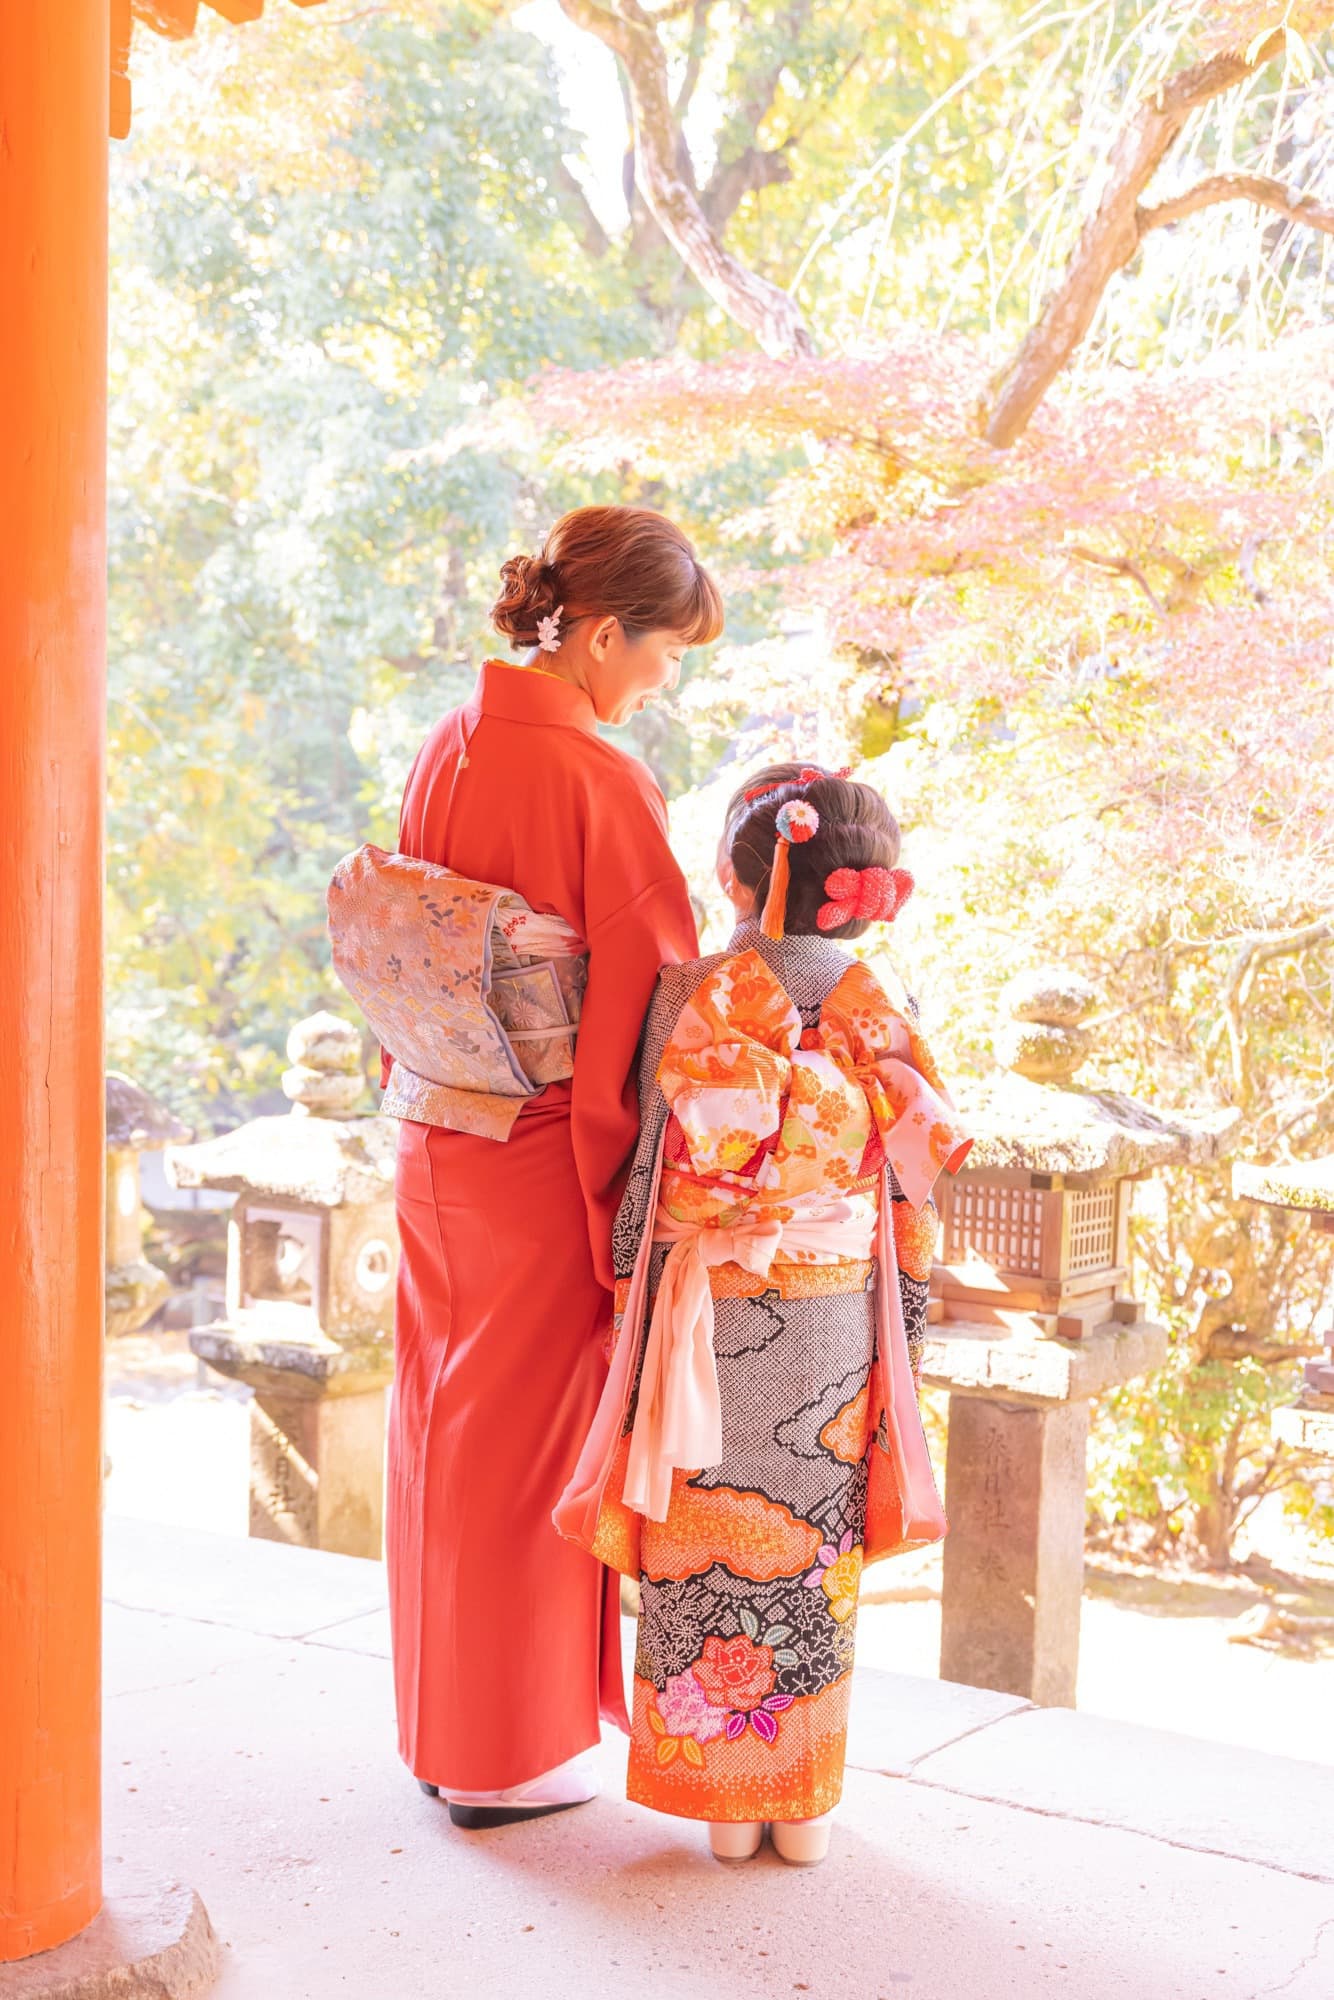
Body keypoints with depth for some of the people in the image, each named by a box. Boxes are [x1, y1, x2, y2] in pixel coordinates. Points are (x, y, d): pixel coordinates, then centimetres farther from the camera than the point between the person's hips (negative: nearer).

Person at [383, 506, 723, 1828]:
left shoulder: (447, 750, 3)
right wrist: (633, 1204, -8)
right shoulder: (603, 785, -20)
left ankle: (438, 1722, 34)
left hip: (437, 1152, 7)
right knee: (526, 1436, 6)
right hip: (545, 1161, -7)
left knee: (443, 1421, 18)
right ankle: (505, 1754, 21)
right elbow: (647, 1008, -17)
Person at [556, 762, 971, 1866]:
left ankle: (720, 1796, 18)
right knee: (811, 1560, 12)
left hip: (700, 1327, -1)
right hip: (832, 1334, 1)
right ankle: (804, 1801, 20)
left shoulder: (688, 999, -7)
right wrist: (903, 1340, 7)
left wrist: (628, 1310, 5)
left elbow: (647, 1175, -5)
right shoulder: (883, 1016, -4)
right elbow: (911, 1196, -2)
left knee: (698, 1561, 10)